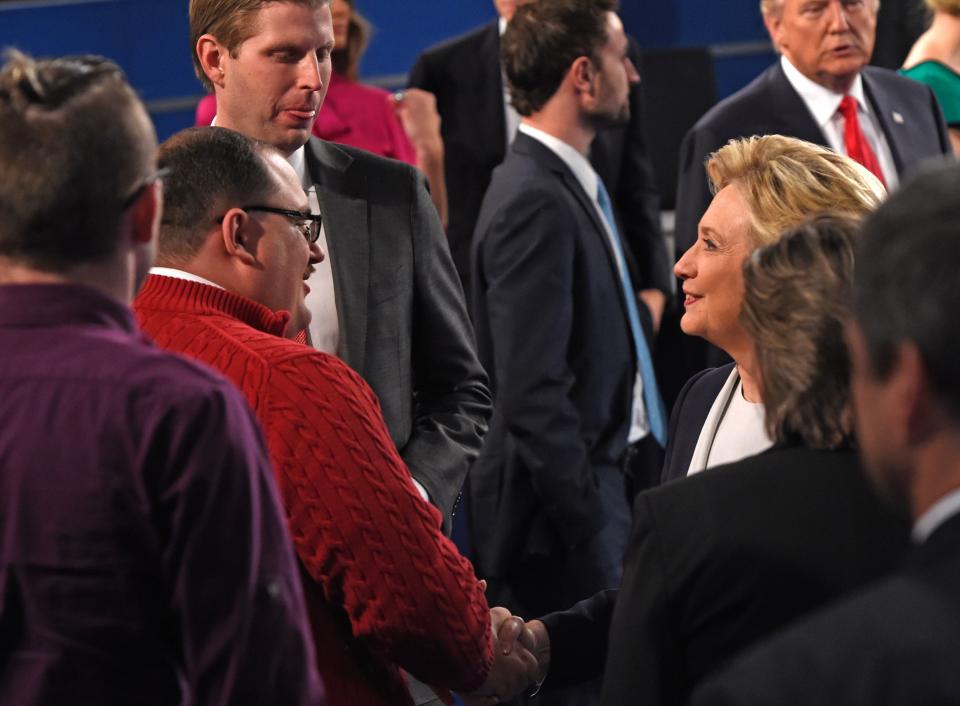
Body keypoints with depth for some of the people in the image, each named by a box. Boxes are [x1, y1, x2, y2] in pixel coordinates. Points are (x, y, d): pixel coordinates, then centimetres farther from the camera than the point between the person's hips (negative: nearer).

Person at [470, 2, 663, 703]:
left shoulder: (570, 186, 12)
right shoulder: (536, 203, -18)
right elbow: (533, 397, -22)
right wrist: (593, 532, -21)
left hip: (603, 488, 9)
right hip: (563, 514, -9)